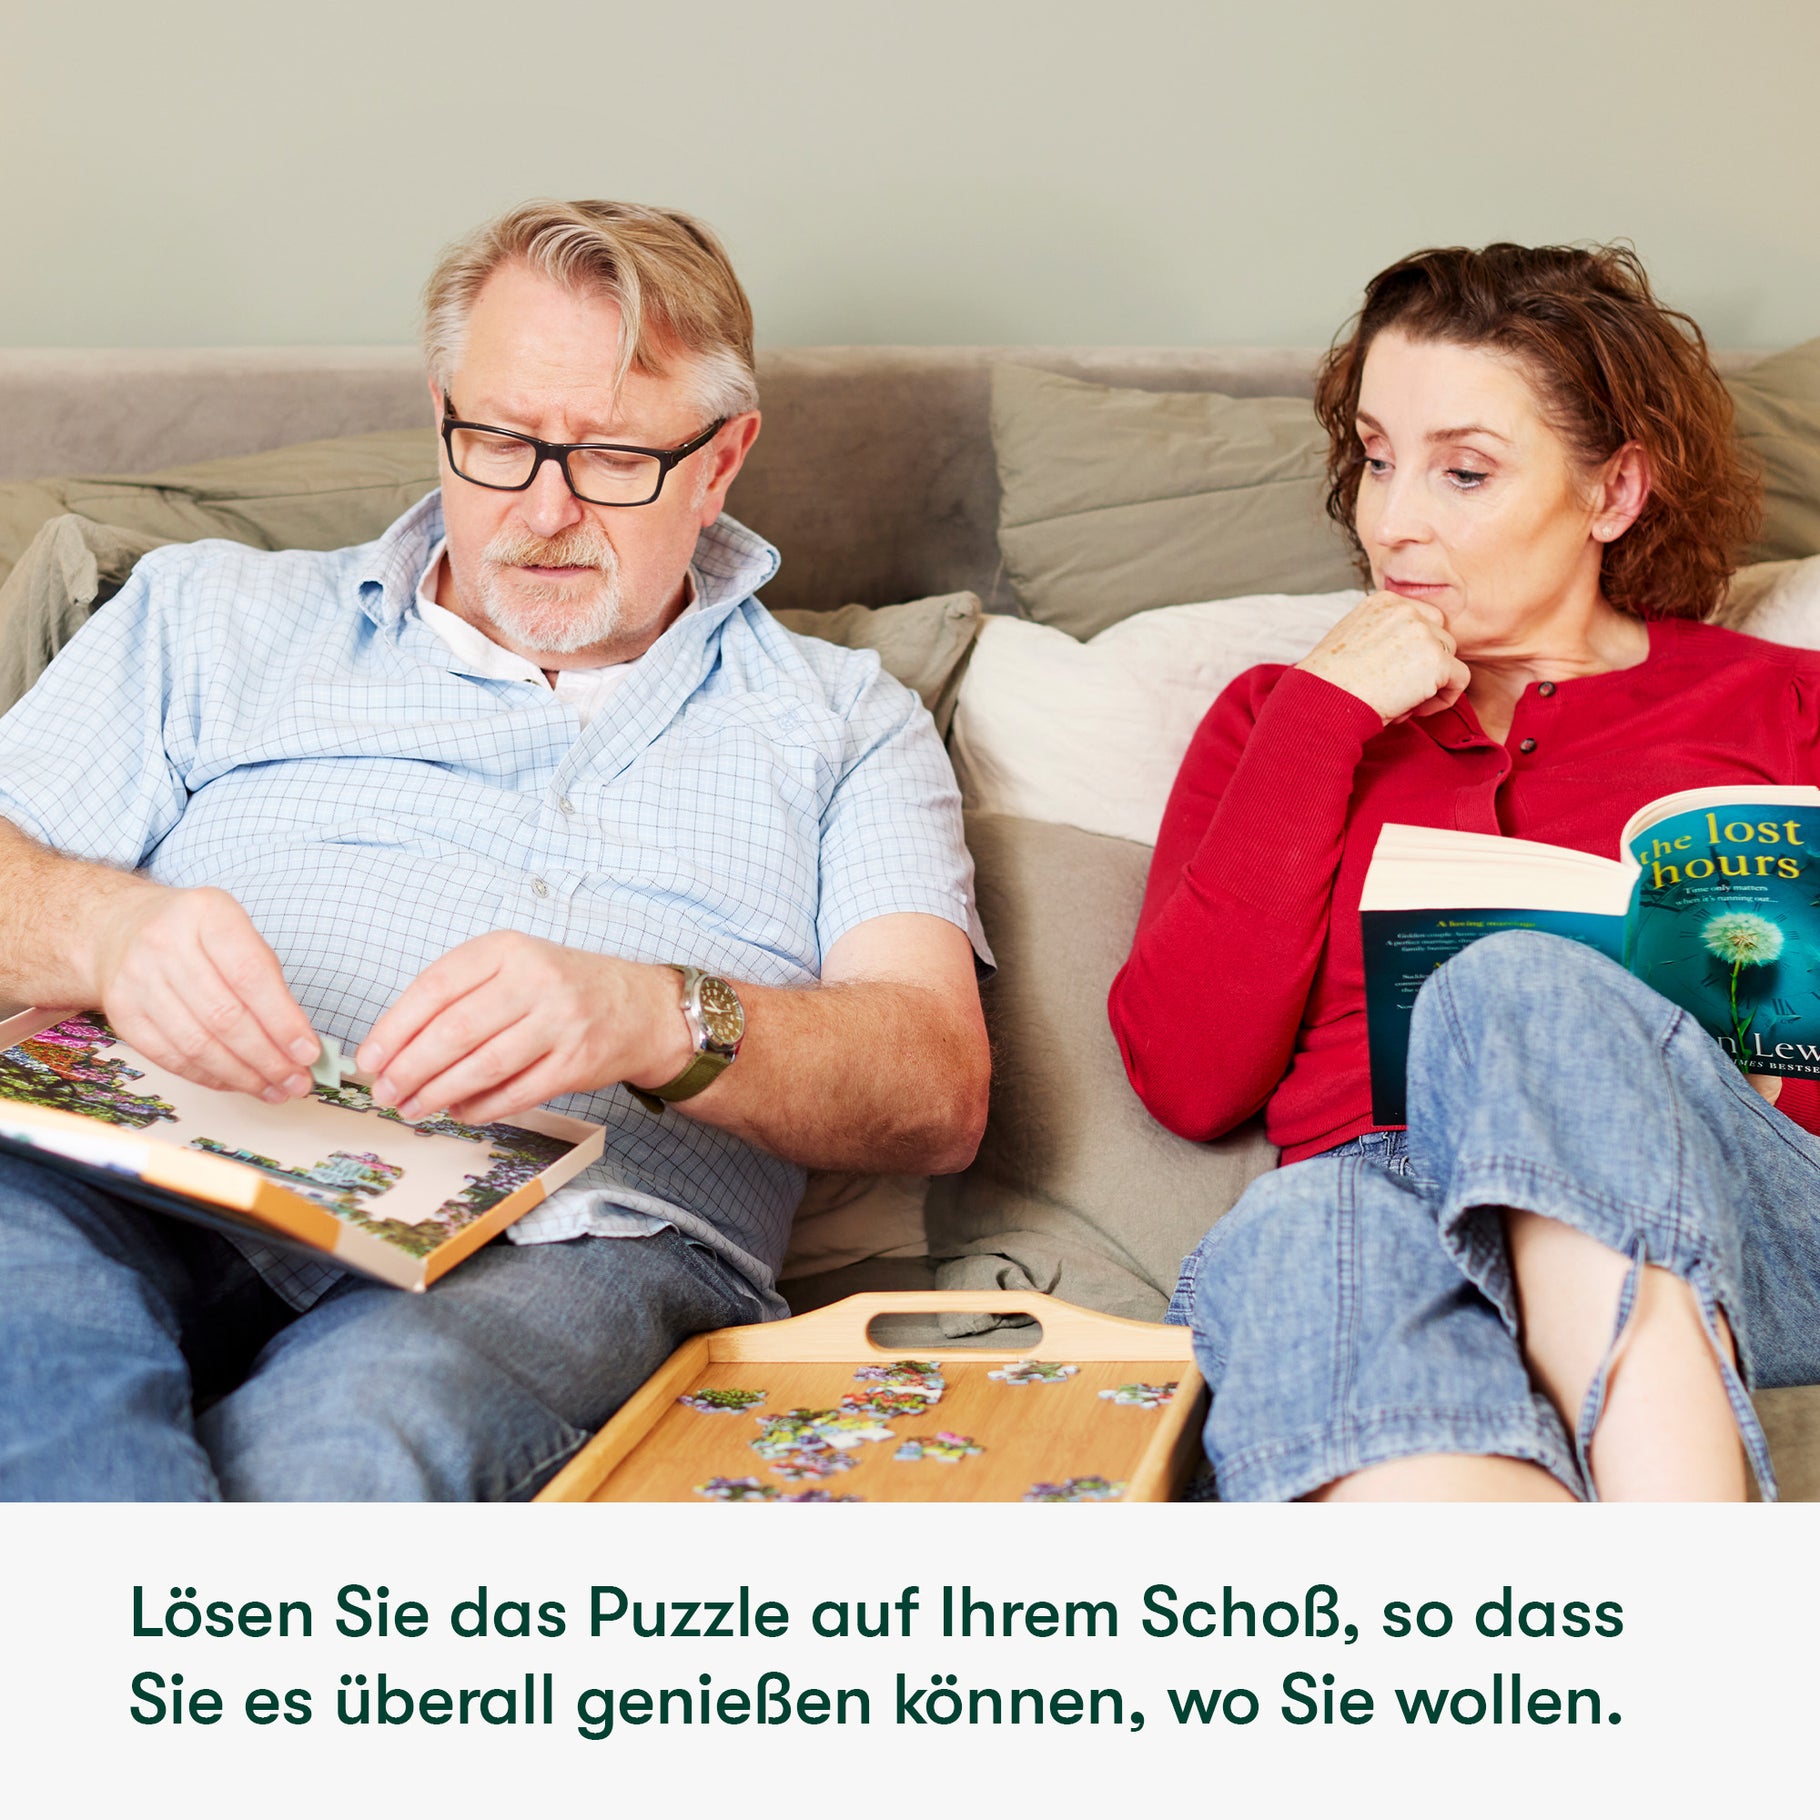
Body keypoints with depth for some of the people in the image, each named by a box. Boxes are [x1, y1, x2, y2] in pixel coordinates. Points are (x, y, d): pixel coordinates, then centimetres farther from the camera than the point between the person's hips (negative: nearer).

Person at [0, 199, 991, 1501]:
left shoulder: (842, 723, 22)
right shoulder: (211, 613, 26)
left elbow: (941, 1094, 5)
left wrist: (661, 1022, -17)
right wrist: (109, 929, -13)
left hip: (570, 1256, -2)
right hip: (168, 1197, 3)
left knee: (343, 1439, -40)